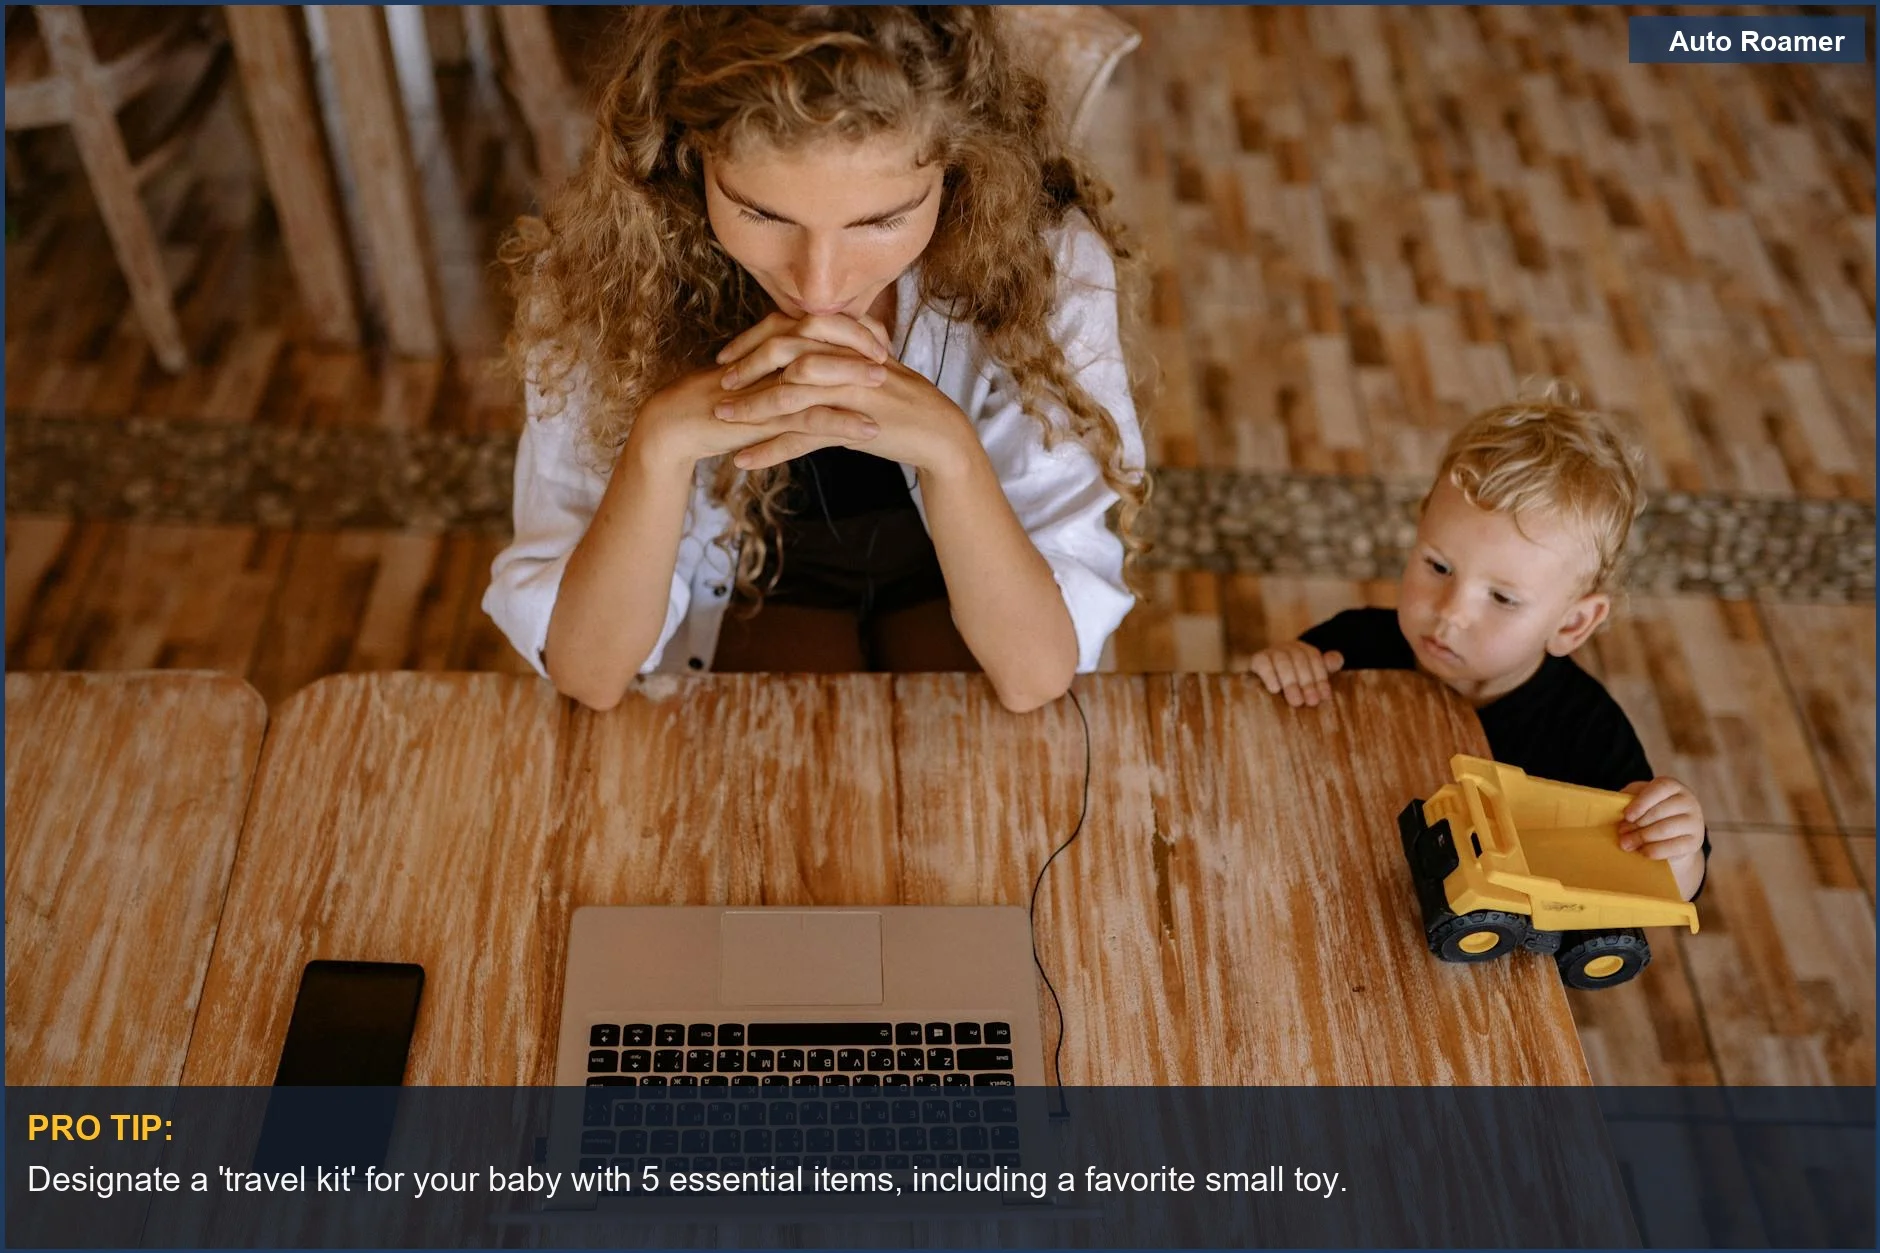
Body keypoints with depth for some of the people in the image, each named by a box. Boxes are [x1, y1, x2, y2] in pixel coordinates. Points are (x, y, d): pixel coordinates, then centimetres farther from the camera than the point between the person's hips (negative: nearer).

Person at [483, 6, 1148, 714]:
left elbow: (1038, 671, -23)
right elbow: (586, 672, -21)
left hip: (953, 591, 3)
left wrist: (950, 447, -40)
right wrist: (661, 440, -38)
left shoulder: (1048, 262, -25)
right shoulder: (605, 274, -24)